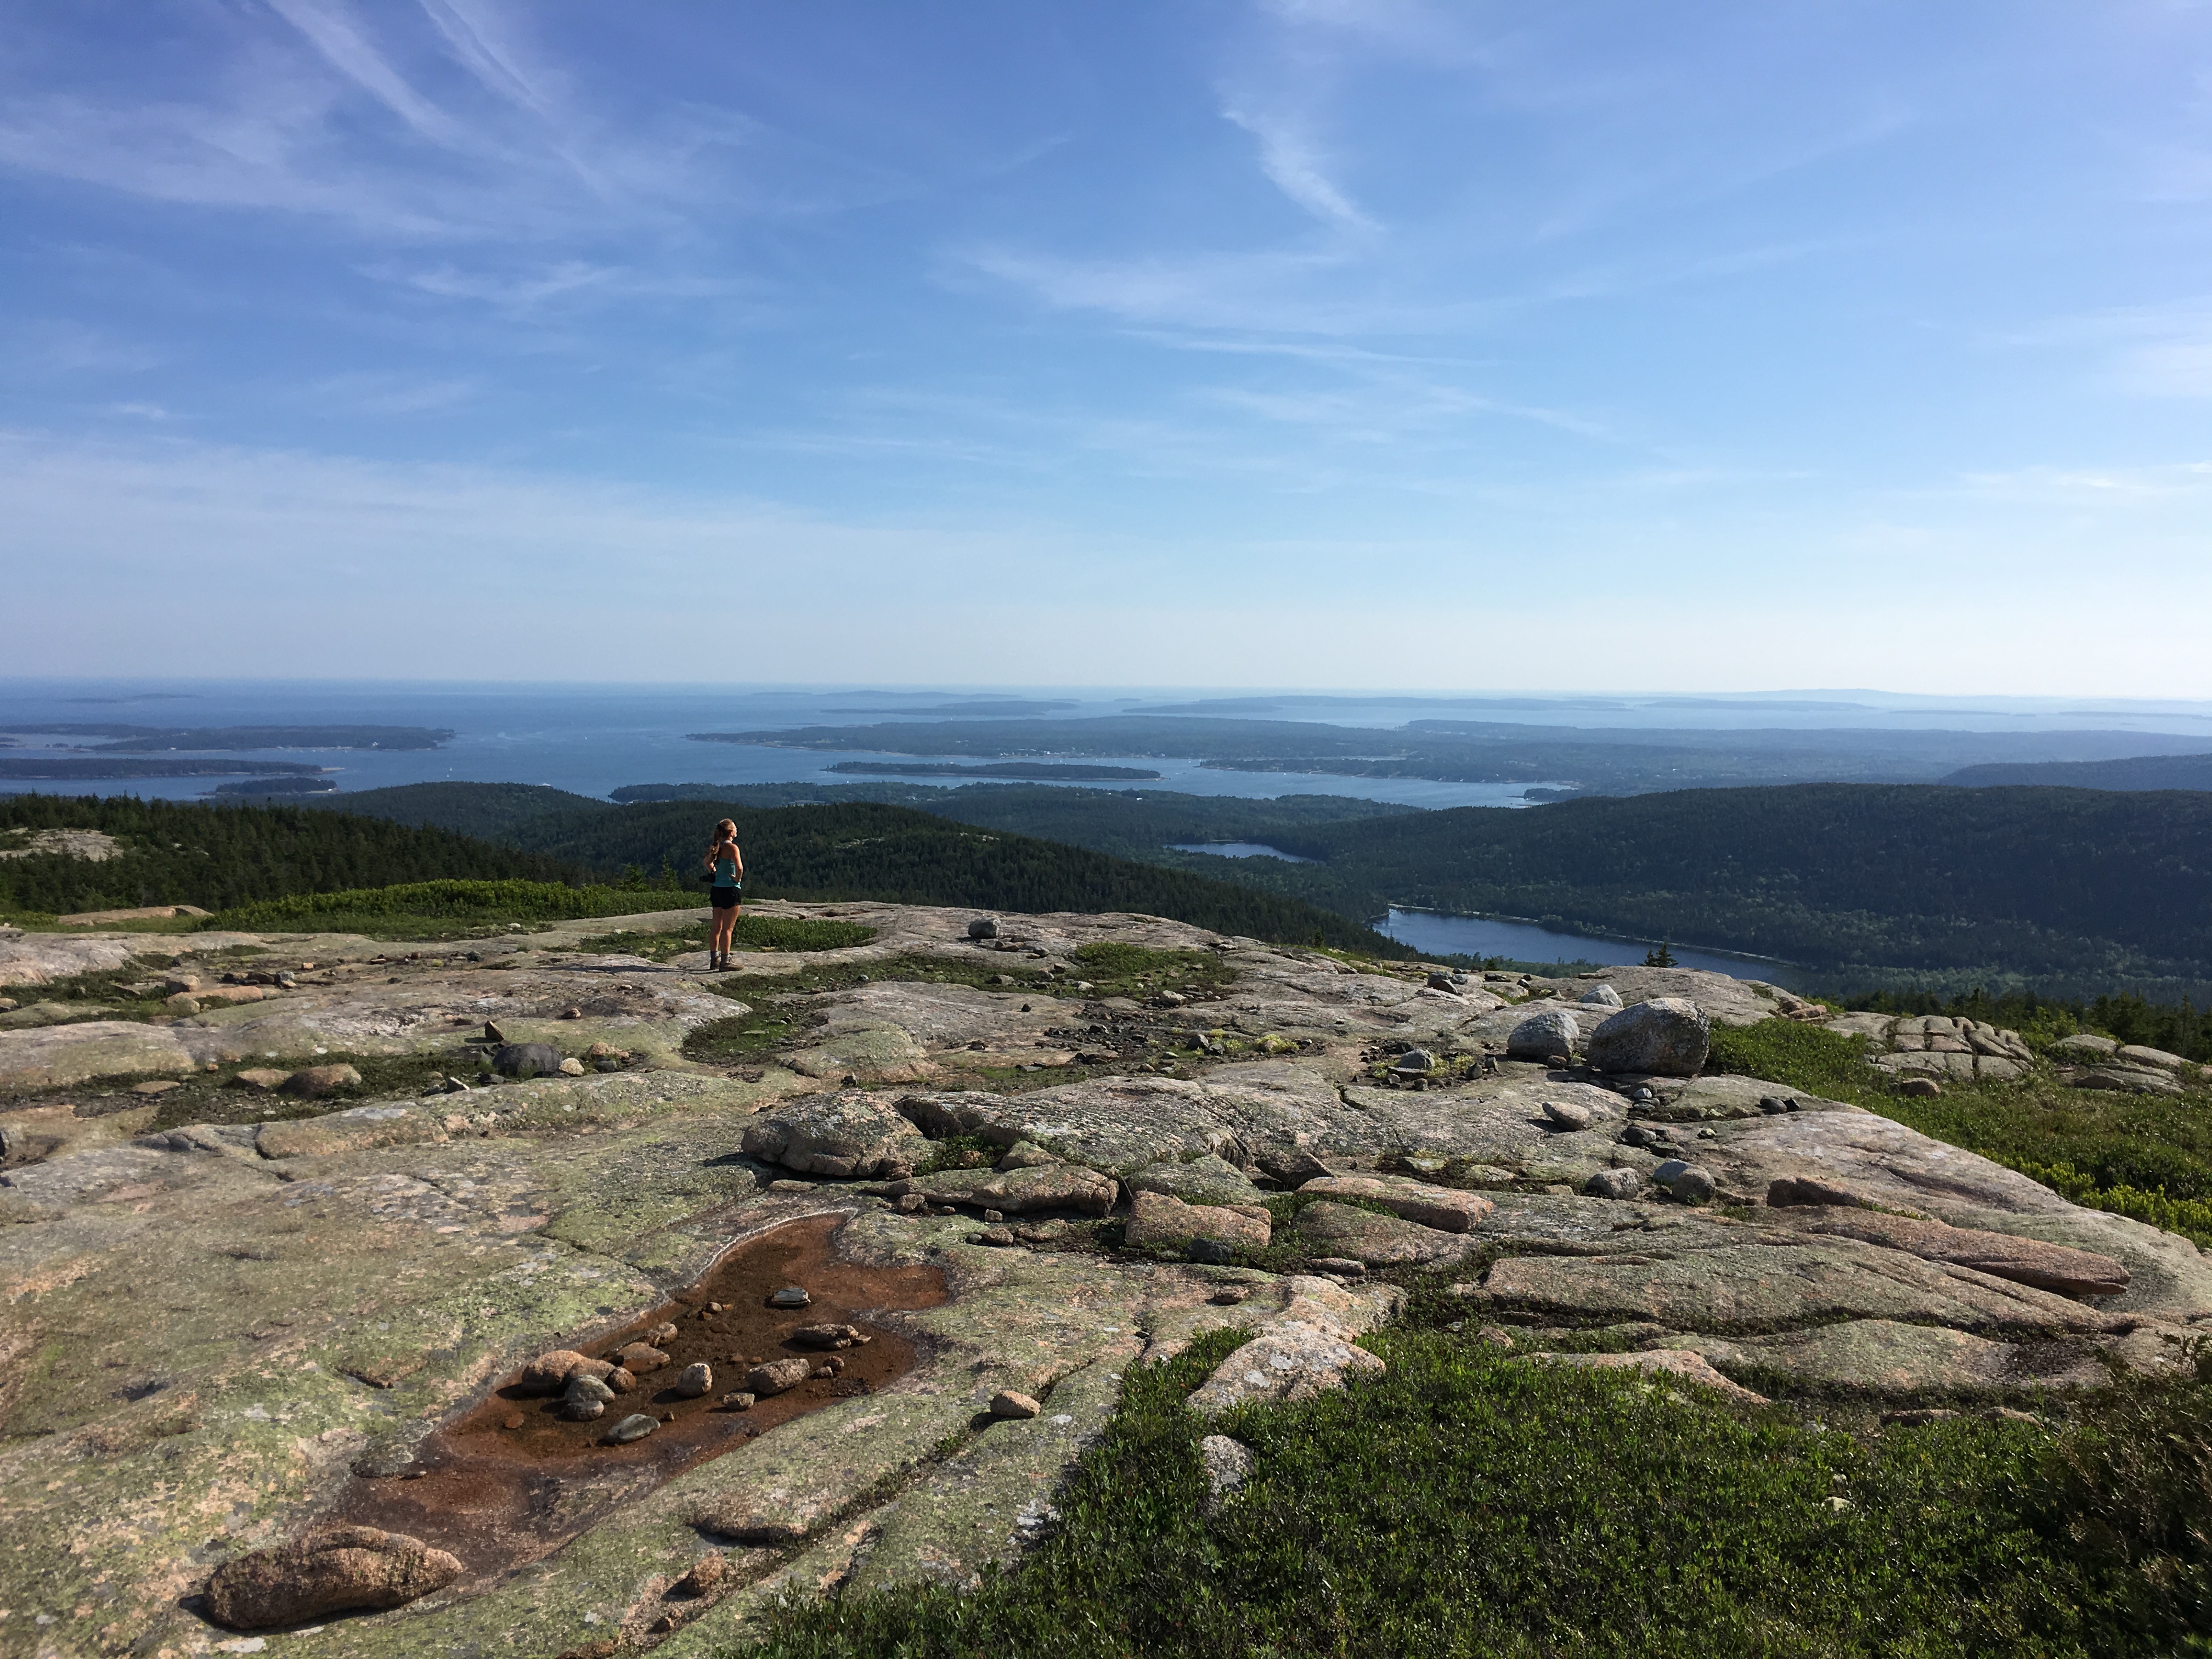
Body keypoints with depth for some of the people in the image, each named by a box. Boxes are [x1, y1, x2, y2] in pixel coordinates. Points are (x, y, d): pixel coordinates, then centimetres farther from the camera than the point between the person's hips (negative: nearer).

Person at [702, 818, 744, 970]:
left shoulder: (718, 847, 9)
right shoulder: (732, 847, -15)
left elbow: (708, 862, 27)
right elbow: (739, 867, -29)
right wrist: (738, 879, -12)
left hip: (717, 888, 8)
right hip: (730, 889, -8)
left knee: (717, 927, 14)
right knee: (728, 928, -2)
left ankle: (714, 960, 21)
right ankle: (725, 962, 1)